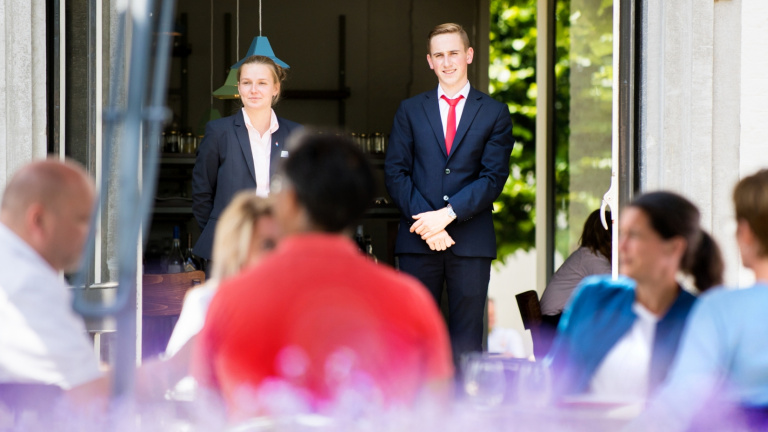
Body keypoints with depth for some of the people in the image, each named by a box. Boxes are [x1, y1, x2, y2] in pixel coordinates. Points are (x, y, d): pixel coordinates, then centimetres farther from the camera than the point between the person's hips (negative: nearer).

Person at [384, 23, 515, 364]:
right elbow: (395, 172, 5)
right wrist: (426, 224, -10)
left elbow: (494, 177, -2)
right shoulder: (410, 111, 13)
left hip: (471, 242, -1)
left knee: (466, 339, 0)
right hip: (417, 243, 1)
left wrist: (447, 214, -14)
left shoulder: (494, 113, 8)